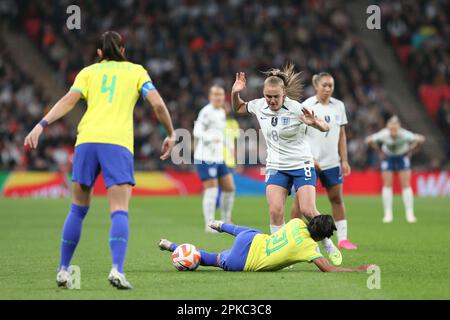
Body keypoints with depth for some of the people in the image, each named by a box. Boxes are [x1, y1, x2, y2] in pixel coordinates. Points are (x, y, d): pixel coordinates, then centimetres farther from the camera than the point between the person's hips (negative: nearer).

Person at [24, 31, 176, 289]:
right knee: (120, 212, -8)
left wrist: (42, 125, -4)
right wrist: (171, 135, 18)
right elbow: (158, 104, 6)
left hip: (86, 141, 2)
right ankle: (117, 270, -27)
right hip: (118, 143, -2)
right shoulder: (136, 71, 17)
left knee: (78, 210, 14)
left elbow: (68, 101, 3)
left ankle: (63, 270, 17)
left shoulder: (89, 72, 19)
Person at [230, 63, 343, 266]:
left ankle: (329, 247, 8)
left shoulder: (296, 108, -16)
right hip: (276, 167, 4)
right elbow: (238, 108, 19)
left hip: (301, 165, -4)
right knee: (275, 211, -13)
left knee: (308, 211, -13)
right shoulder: (259, 106, -2)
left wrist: (314, 122, -34)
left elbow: (325, 128, -12)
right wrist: (235, 93, -1)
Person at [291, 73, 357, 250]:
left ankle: (342, 238, 9)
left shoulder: (338, 106, 7)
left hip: (332, 162, 4)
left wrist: (344, 160, 5)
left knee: (337, 198, 4)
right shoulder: (306, 106, -7)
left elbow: (341, 135, 11)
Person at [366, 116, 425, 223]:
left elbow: (420, 139, -23)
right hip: (388, 157, 1)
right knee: (387, 185, -4)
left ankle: (409, 213, -1)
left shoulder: (405, 135, -34)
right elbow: (369, 140, -16)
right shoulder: (383, 135, -32)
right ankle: (388, 214, 2)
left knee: (406, 185, -5)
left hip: (402, 157, -1)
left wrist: (410, 151, -13)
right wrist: (380, 152, -9)